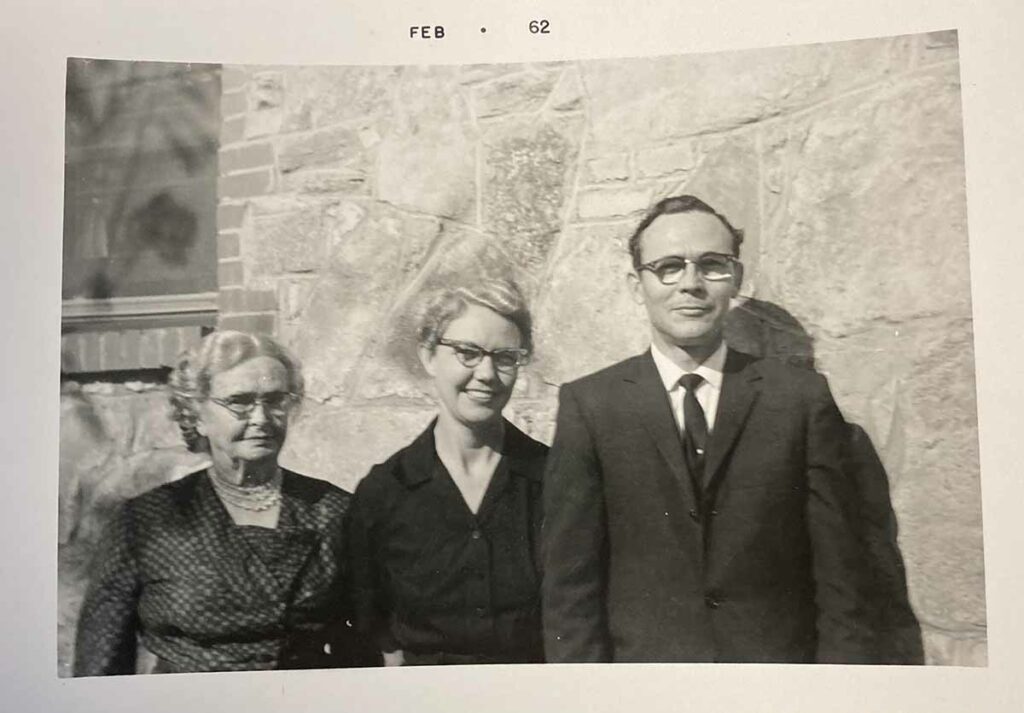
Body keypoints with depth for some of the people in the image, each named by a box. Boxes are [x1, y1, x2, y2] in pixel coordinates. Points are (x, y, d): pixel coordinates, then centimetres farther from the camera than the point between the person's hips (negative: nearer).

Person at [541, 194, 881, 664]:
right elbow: (570, 580, -6)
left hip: (779, 657, 1)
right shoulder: (589, 405, -6)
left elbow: (837, 571, -1)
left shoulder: (802, 398, -3)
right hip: (639, 656, 0)